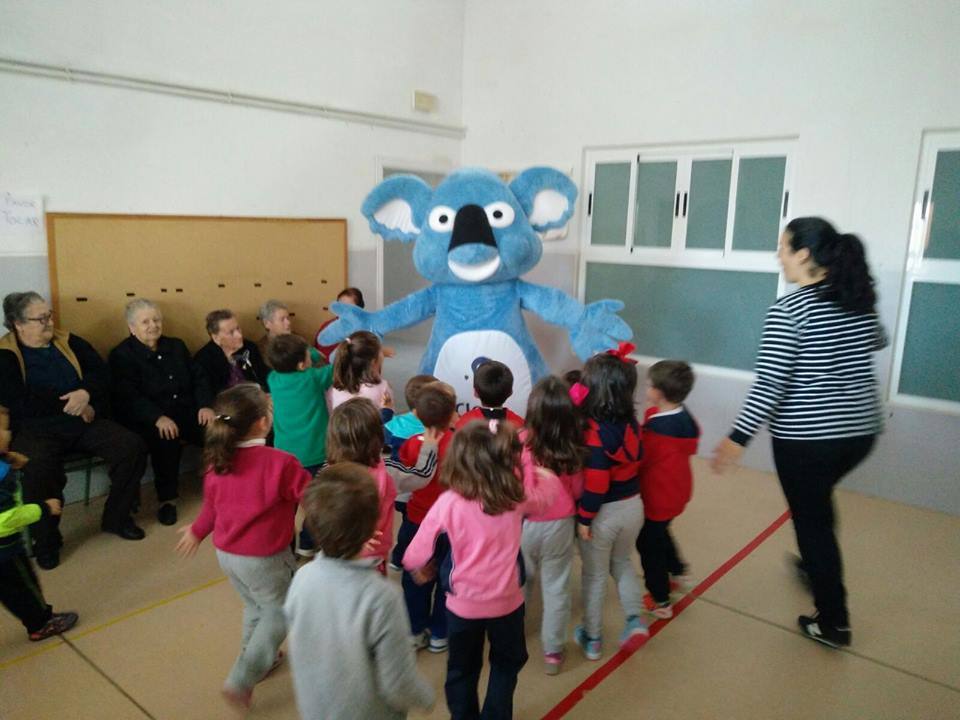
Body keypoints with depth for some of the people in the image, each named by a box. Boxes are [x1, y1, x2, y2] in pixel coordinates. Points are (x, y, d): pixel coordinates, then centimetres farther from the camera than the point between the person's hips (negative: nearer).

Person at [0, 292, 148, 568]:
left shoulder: (68, 341, 10)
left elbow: (101, 372, 5)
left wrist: (86, 393, -17)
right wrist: (70, 406, -12)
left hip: (83, 422, 4)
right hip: (36, 429, -4)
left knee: (133, 447, -16)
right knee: (39, 470, -36)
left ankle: (116, 517, 5)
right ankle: (46, 539, -9)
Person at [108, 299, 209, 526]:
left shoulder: (176, 346, 16)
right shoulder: (121, 355, -1)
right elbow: (129, 396, -14)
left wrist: (205, 406, -7)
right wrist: (158, 418, -29)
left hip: (186, 413, 5)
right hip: (150, 420, -5)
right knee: (166, 438, -37)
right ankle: (167, 498, -17)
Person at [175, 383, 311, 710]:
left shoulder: (217, 462, -5)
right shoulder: (280, 463, -25)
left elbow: (211, 505, 11)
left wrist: (197, 531, 29)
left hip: (226, 554, 7)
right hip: (264, 559, -6)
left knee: (255, 605, 28)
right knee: (280, 612, 15)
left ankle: (260, 660, 45)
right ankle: (241, 680, 12)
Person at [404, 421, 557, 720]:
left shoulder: (448, 503, -21)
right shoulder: (517, 494, -15)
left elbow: (418, 550, -9)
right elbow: (550, 484, 7)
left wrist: (419, 568, 11)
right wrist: (519, 468, 13)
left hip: (463, 603, 0)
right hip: (506, 601, 1)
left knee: (462, 670, 23)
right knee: (506, 664, 26)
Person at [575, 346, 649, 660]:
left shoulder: (594, 432, -27)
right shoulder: (631, 422, -8)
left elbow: (595, 482, -25)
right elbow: (636, 460, 5)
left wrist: (584, 518, -14)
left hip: (603, 513, -5)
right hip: (632, 505, 6)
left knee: (594, 575, 15)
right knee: (622, 562, 30)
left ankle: (591, 638, 30)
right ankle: (635, 619, 23)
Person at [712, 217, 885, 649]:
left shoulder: (788, 309, -18)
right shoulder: (861, 300, 2)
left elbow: (769, 384, -21)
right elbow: (878, 341, 25)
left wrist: (739, 437, -17)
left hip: (806, 438, -7)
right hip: (861, 430, 7)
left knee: (812, 518, 10)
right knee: (818, 503, 31)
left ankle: (833, 623, 22)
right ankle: (815, 565, 51)